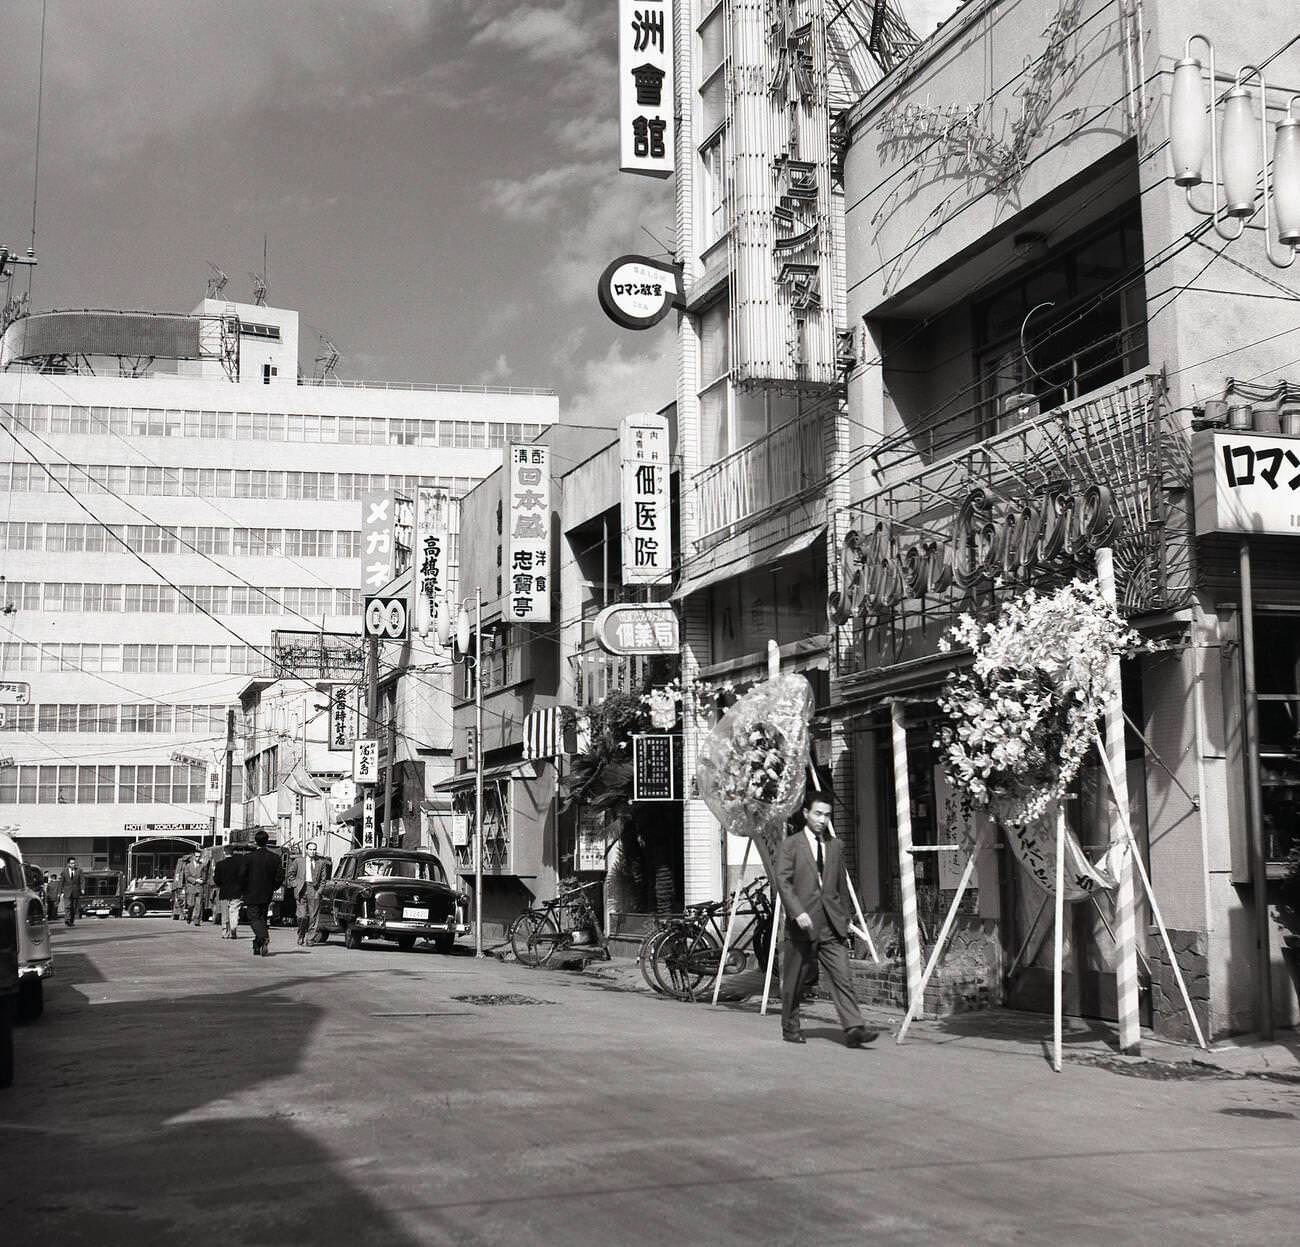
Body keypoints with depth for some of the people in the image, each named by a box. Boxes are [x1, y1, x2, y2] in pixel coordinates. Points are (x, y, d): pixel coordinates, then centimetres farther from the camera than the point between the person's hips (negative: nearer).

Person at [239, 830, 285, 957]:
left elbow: (242, 876, -10)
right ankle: (258, 947, 15)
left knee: (254, 918, -3)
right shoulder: (275, 858, -1)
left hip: (252, 894, -4)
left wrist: (242, 891, 3)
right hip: (267, 895, 4)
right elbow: (280, 877, -2)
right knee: (262, 918, 13)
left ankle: (264, 938, -28)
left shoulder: (247, 857, -10)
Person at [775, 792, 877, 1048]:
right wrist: (798, 913, -21)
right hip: (802, 924, -3)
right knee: (795, 981, 7)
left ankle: (853, 1028, -15)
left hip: (831, 925, 4)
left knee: (842, 977, -8)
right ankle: (790, 1028, 22)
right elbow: (783, 882, -10)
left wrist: (844, 917, 16)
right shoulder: (790, 845, 0)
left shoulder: (834, 846, 15)